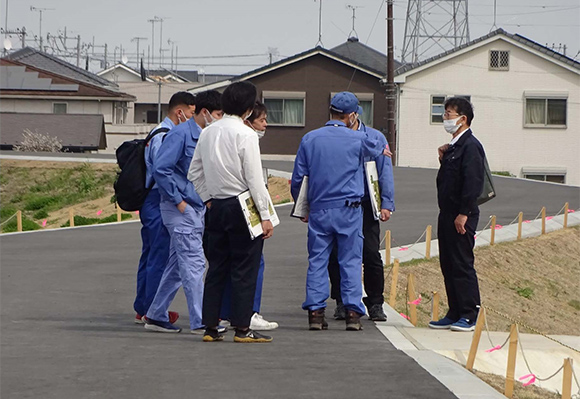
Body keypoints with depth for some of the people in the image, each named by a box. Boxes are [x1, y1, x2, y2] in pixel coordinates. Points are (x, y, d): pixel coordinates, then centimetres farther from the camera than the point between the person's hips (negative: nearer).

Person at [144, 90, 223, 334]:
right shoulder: (181, 134, -13)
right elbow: (161, 168, -20)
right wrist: (178, 200, -17)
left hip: (196, 208, 9)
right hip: (182, 210, -9)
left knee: (177, 266, 12)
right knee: (194, 264, -9)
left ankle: (156, 316, 20)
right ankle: (200, 322, -8)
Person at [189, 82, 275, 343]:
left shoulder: (208, 133, 8)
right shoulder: (245, 134, -12)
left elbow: (194, 172, 14)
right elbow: (254, 178, -13)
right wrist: (265, 215, -10)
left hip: (216, 206, 6)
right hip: (241, 206, -6)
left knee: (217, 267, 11)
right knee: (245, 268, -1)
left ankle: (210, 327, 11)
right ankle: (242, 328, -1)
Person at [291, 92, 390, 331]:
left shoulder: (310, 139, 2)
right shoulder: (358, 139, -3)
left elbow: (297, 178, 5)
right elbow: (375, 150, 21)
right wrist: (382, 150, 46)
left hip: (319, 210, 2)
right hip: (349, 210, -2)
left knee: (317, 260, 6)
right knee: (351, 261, 2)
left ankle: (315, 311, 2)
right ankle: (353, 312, -2)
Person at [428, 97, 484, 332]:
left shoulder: (470, 146, -14)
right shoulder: (454, 146, 17)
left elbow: (473, 182, -21)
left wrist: (463, 214, -23)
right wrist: (443, 159, 7)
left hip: (461, 217, -10)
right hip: (447, 214, 10)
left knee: (462, 264, -7)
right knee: (448, 264, 12)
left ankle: (468, 317, -3)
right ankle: (455, 314, 18)